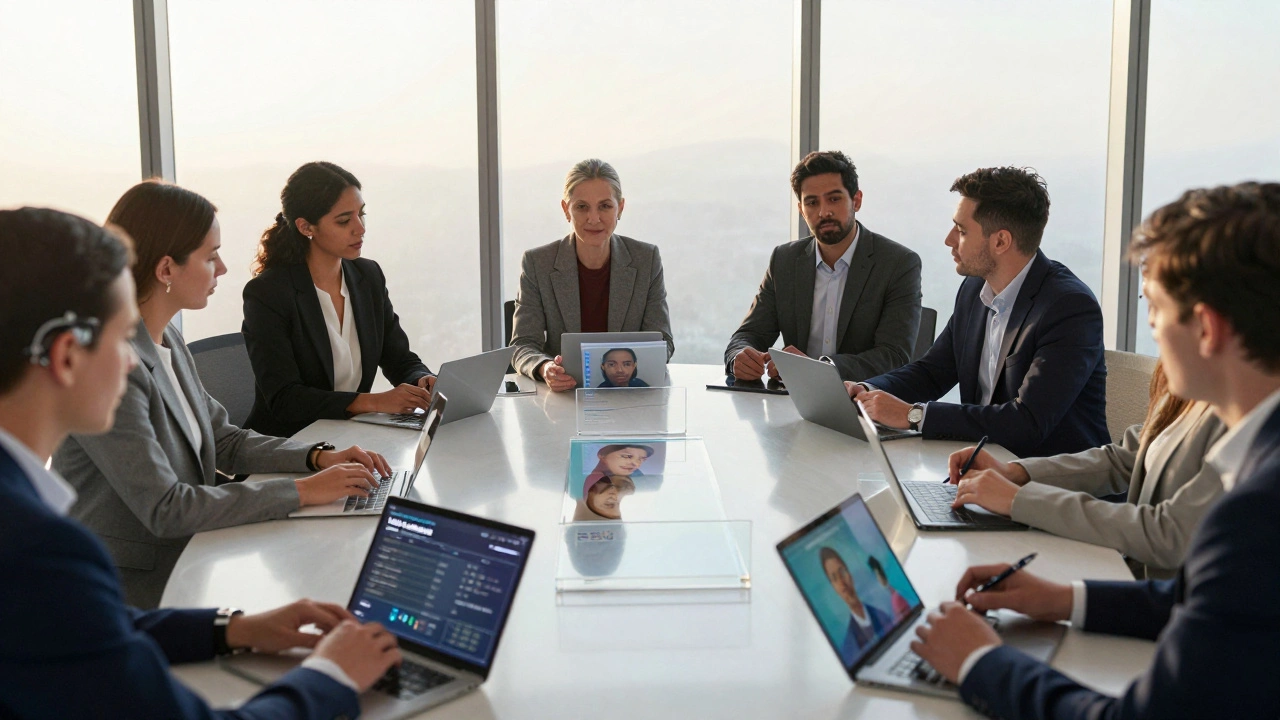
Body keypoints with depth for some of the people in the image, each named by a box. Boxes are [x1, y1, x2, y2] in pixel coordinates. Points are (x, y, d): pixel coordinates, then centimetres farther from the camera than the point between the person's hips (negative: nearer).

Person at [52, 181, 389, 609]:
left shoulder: (167, 341, 7)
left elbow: (223, 441, 14)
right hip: (131, 586, -8)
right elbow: (164, 508, -25)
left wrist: (318, 457, -1)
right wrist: (301, 493, -23)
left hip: (183, 555, 8)